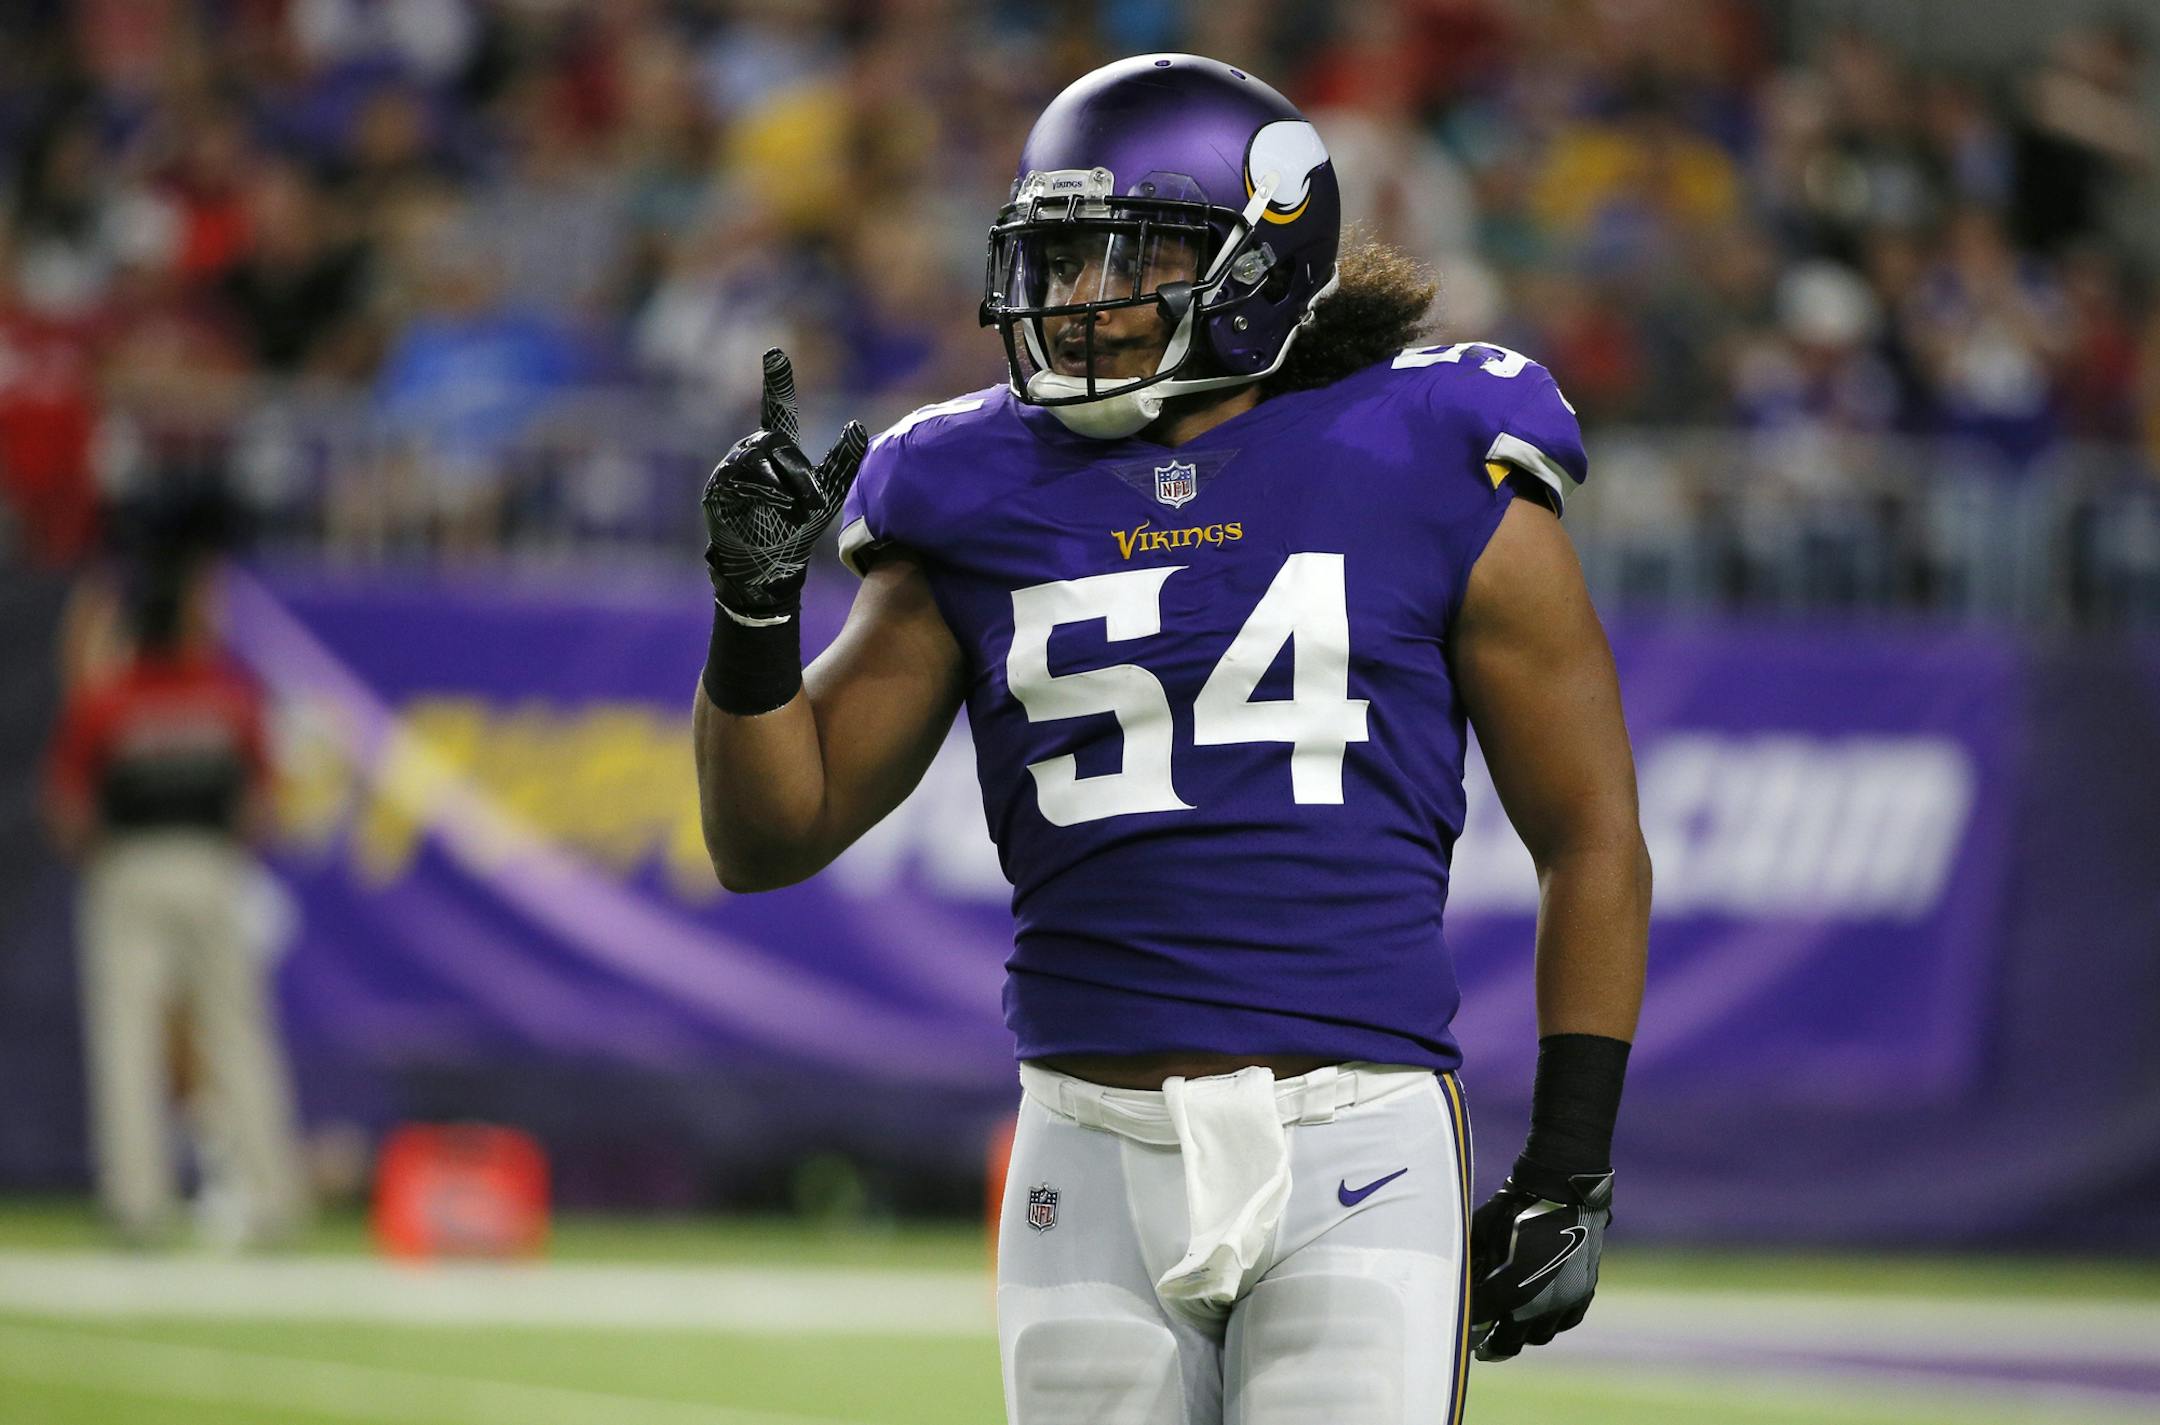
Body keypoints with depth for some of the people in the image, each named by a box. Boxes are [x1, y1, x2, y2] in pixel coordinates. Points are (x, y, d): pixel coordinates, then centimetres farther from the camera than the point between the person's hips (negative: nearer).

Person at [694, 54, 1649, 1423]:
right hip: (1096, 1162, 3)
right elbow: (769, 835, 11)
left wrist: (1571, 1170, 0)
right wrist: (756, 598, -7)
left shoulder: (1433, 481, 0)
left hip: (1357, 1161, -3)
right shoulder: (984, 505, 8)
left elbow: (1593, 841, 6)